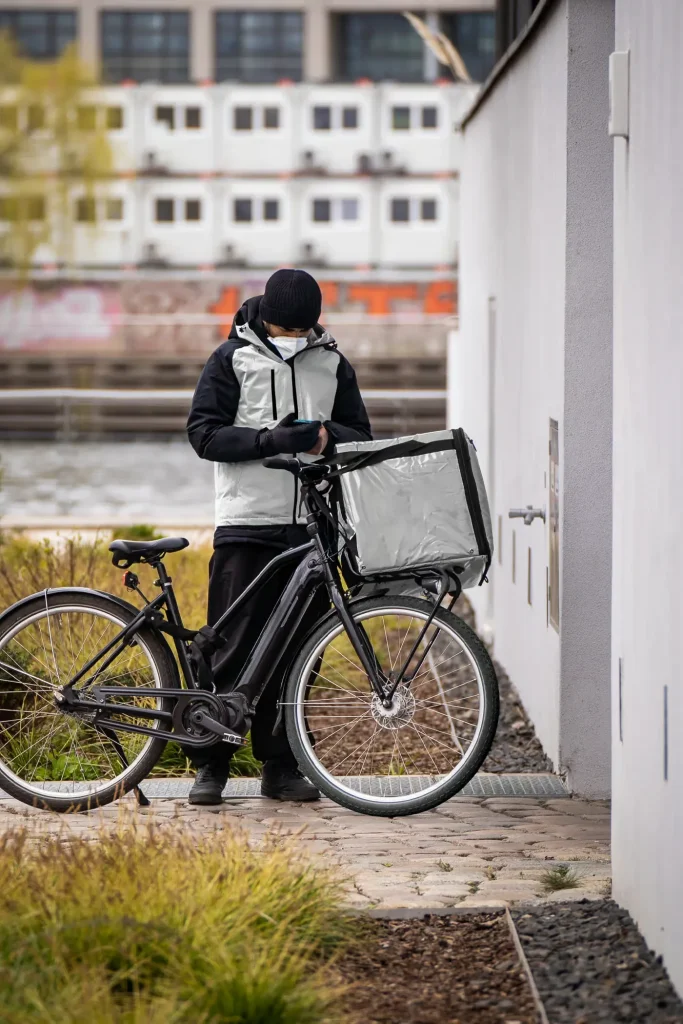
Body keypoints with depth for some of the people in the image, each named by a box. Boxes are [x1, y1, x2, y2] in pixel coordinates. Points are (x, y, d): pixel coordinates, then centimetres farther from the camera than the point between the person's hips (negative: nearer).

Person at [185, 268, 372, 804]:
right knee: (235, 646, -4)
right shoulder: (234, 359, 2)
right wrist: (271, 440, -18)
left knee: (296, 650, 4)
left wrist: (328, 436, -11)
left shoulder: (332, 364, 12)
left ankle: (281, 766, 12)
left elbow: (362, 437, 12)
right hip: (247, 524, -3)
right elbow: (205, 433, -4)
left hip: (313, 527, 3)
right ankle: (211, 764, 5)